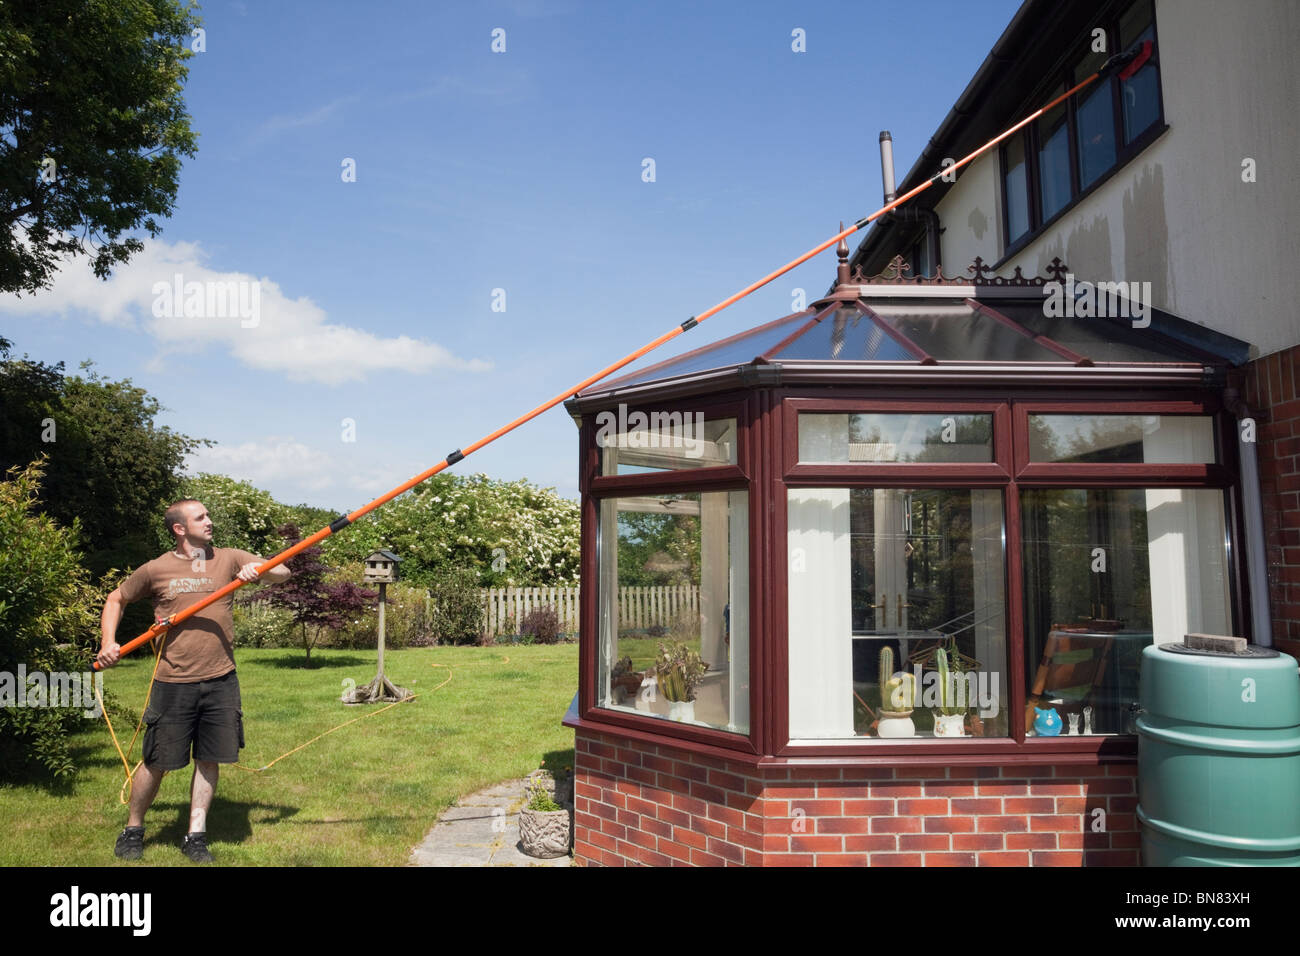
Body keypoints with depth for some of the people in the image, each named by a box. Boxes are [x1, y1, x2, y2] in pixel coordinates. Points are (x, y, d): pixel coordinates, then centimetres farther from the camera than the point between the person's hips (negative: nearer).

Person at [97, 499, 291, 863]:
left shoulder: (229, 559, 4)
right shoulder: (156, 570, 0)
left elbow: (282, 573, -1)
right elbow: (116, 599, 15)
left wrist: (258, 568, -22)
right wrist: (108, 642, 2)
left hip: (220, 682, 2)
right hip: (174, 683, -1)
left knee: (208, 760, 7)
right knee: (157, 762, 7)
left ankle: (195, 837, 20)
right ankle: (132, 830, 30)